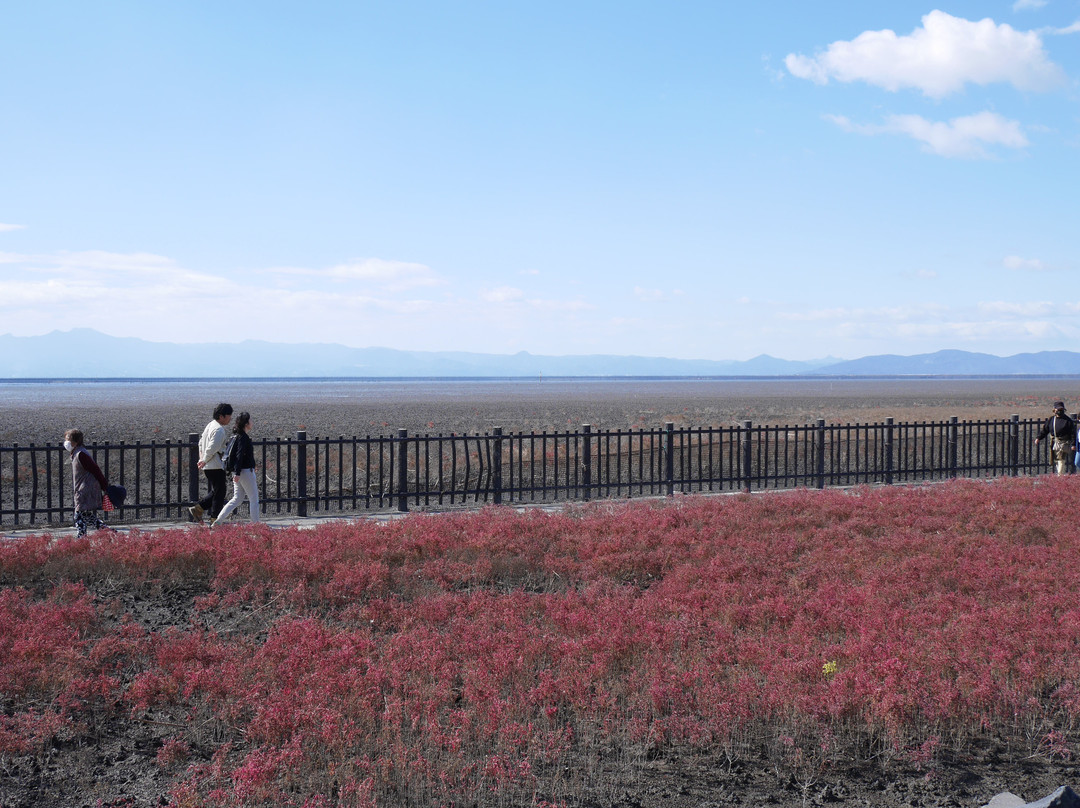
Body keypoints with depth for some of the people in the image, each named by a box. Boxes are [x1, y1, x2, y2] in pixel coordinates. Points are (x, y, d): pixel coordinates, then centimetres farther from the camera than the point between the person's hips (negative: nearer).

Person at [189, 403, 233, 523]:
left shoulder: (211, 425, 16)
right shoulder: (219, 430, -17)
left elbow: (201, 442, 23)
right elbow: (212, 448, -23)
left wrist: (201, 458, 16)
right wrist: (204, 461, -9)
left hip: (208, 467, 10)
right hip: (216, 466, -10)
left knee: (213, 492, 16)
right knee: (219, 492, -3)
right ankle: (215, 519, -2)